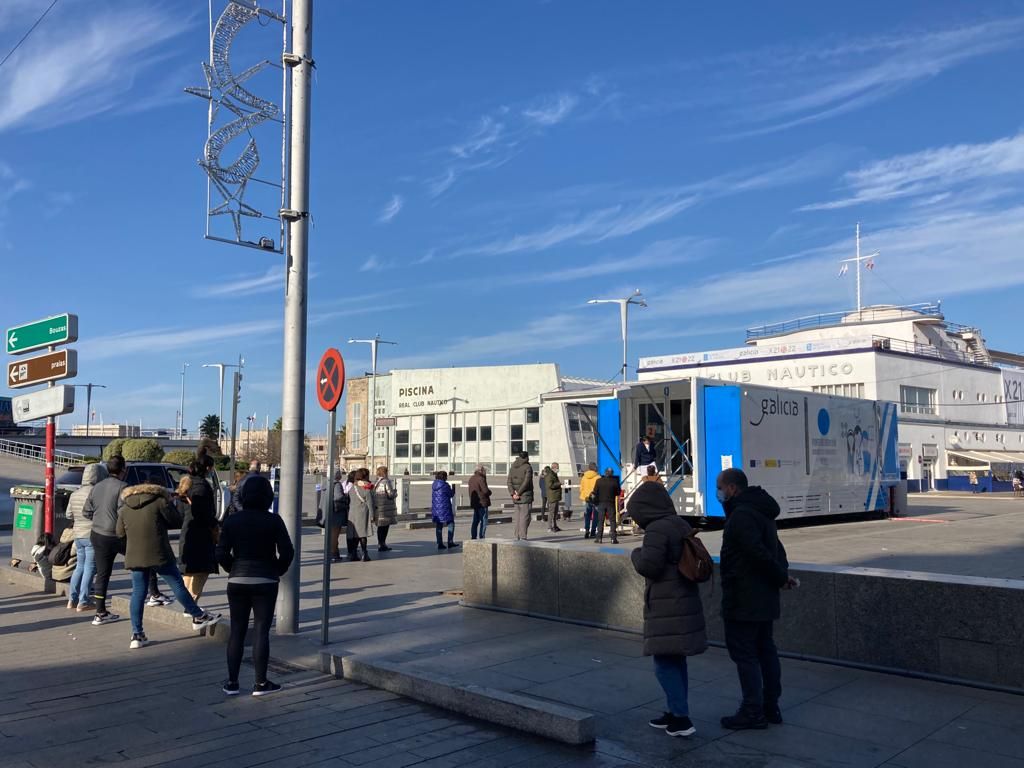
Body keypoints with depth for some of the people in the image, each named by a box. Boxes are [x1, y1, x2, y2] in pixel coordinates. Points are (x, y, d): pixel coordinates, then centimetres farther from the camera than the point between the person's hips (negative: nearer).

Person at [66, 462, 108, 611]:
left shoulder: (75, 493, 10)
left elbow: (69, 514, 12)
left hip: (78, 535, 8)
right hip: (92, 535, -8)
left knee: (80, 566, 18)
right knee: (90, 568, -1)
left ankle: (72, 599, 20)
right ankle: (83, 602, 0)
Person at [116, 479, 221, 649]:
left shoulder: (125, 508, 11)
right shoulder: (159, 502, -3)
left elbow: (120, 533, 14)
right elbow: (177, 521, -1)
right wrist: (169, 506, 16)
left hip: (134, 557, 4)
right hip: (159, 555, -4)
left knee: (138, 593, 8)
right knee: (177, 585, 7)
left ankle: (137, 634, 6)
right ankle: (199, 617, 17)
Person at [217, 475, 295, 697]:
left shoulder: (232, 520, -1)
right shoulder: (273, 521, -8)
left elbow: (221, 553, -4)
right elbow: (287, 552, -10)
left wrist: (234, 569, 11)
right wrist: (277, 571, 5)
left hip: (237, 581, 2)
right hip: (265, 581, -2)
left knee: (237, 632, 10)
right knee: (261, 631, 3)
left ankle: (232, 682, 14)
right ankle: (261, 683, 7)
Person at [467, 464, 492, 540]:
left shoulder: (471, 479, 11)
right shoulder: (480, 479, -16)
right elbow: (485, 490, -20)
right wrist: (489, 492, 0)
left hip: (474, 503, 9)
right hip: (482, 502, -9)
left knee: (475, 521, 14)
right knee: (483, 521, -4)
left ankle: (473, 537, 17)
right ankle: (482, 538, -6)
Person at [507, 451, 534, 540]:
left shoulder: (513, 467, 10)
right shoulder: (528, 467, -8)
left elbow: (509, 482, 2)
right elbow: (526, 482, -17)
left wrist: (513, 493, -6)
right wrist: (518, 493, -13)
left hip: (516, 497, 6)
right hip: (525, 496, -6)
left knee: (518, 517, 12)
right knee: (525, 517, -5)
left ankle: (517, 537, 12)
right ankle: (523, 537, -10)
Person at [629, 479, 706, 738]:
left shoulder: (657, 529, -17)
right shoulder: (681, 525, 12)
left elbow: (648, 565, -24)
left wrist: (636, 554, -4)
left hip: (667, 608, -9)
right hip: (686, 602, 9)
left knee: (665, 663, -2)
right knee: (676, 661, 17)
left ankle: (681, 718, -2)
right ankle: (674, 712, 27)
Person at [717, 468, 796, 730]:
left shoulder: (741, 515, -20)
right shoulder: (761, 512, 15)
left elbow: (758, 553, -27)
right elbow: (775, 548, 20)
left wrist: (780, 577, -14)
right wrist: (782, 573, 9)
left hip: (743, 600, -10)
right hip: (764, 598, 10)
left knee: (743, 653, -2)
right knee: (765, 649, 16)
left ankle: (752, 712, 3)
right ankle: (771, 707, 24)